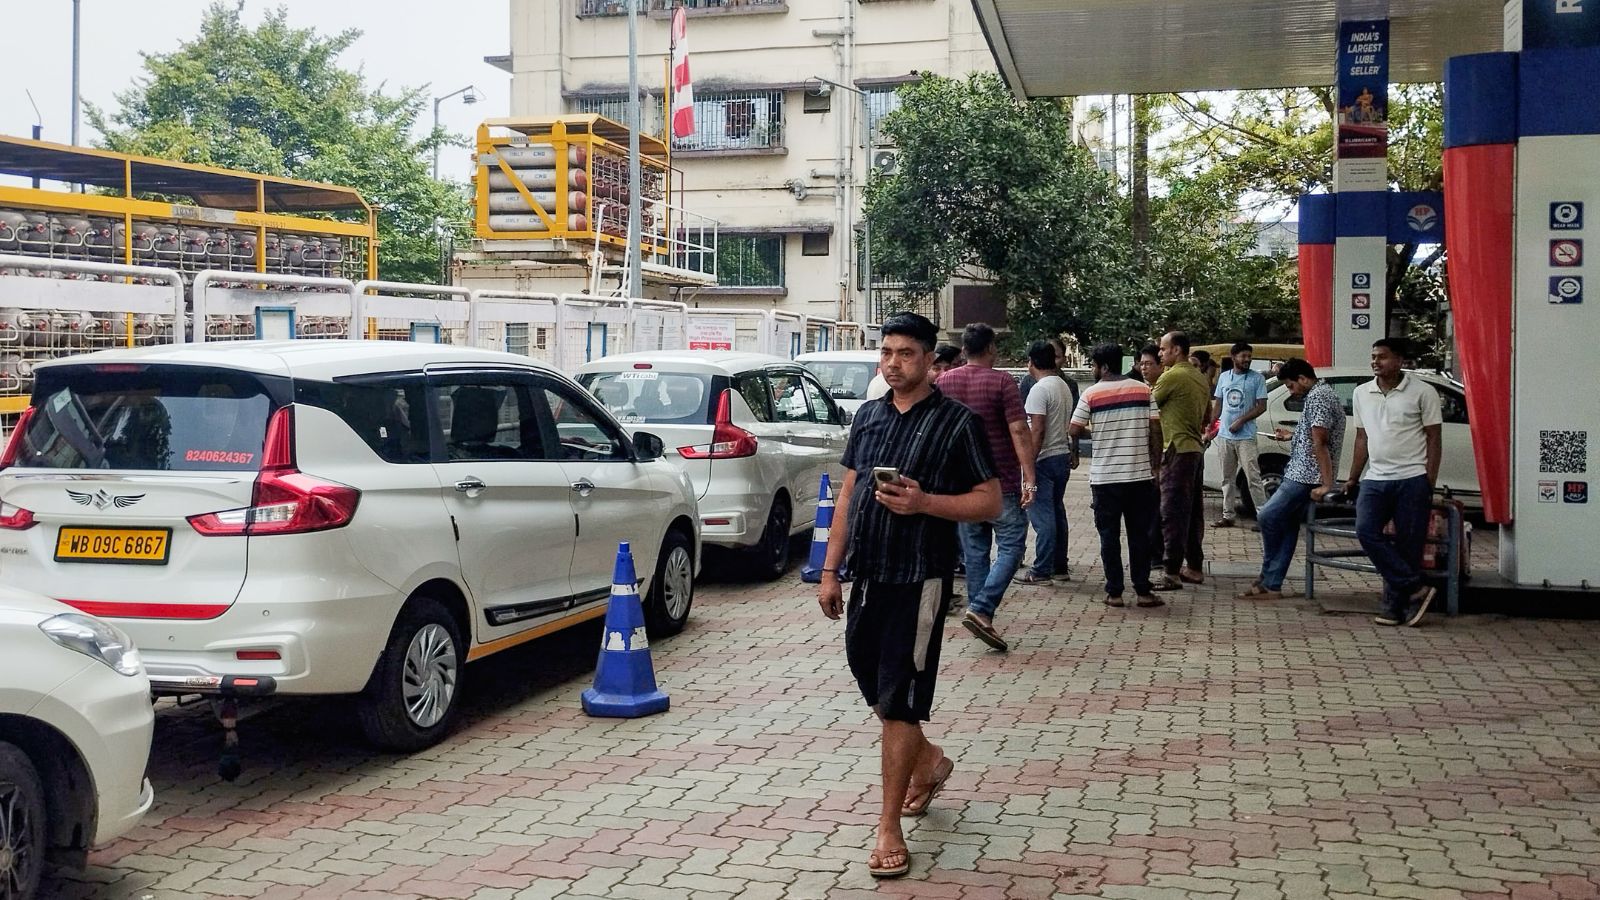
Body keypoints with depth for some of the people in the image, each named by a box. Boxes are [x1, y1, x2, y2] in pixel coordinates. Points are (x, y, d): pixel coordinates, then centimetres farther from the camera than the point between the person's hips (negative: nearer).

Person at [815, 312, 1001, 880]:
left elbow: (990, 502, -8)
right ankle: (929, 762, 44)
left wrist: (924, 502, -22)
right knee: (870, 684, 17)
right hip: (867, 575, 6)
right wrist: (830, 570, 9)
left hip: (919, 580, -6)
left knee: (898, 700, -4)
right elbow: (848, 494, 13)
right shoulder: (868, 417, 10)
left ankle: (889, 828, 7)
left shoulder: (957, 423, -7)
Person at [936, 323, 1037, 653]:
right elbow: (1019, 431, -16)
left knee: (974, 551, 13)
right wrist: (1029, 479, -17)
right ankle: (981, 609, -14)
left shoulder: (944, 382, 6)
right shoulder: (1001, 382, -10)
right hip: (1001, 483, -5)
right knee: (1011, 547, 0)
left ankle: (979, 613, 16)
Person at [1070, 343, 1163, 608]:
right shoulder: (1143, 389, 2)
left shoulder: (1091, 393, -6)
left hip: (1105, 477, -2)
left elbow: (1075, 430, -6)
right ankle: (1143, 591, 11)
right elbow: (1155, 430, 1)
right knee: (1140, 534, 9)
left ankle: (1114, 592, 7)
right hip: (1140, 474, 2)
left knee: (1109, 535, 6)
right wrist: (1155, 466, 8)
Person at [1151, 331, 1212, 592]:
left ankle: (1172, 572, -9)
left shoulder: (1172, 376, -14)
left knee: (1173, 513, -8)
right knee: (1192, 511, 15)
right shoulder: (1200, 378, 14)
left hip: (1178, 451, -9)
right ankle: (1195, 567, 21)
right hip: (1196, 450, 9)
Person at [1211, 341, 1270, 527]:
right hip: (1225, 435, 5)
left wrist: (1240, 421, -13)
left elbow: (1262, 406, -6)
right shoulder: (1224, 377, 10)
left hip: (1246, 436, -5)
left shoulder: (1257, 378, -2)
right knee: (1228, 478, 10)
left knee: (1253, 477, -10)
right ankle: (1228, 515, 16)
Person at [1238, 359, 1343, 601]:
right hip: (1304, 475, 11)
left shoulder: (1317, 398, -15)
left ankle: (1269, 581, 3)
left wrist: (1327, 484, -26)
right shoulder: (1323, 394, 19)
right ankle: (1271, 586, 7)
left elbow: (1319, 444, -22)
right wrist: (1291, 436, 34)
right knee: (1287, 527, 8)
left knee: (1267, 516, -9)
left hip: (1306, 476, -11)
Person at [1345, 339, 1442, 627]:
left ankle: (1395, 605, 9)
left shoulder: (1422, 392, -2)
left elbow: (1433, 439, -1)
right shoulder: (1361, 393, 12)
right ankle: (1416, 588, -6)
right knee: (1366, 532, -15)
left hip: (1411, 479, -4)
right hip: (1375, 479, 4)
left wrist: (1430, 484, -7)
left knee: (1408, 544, -2)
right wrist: (1353, 478, 16)